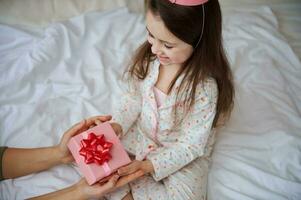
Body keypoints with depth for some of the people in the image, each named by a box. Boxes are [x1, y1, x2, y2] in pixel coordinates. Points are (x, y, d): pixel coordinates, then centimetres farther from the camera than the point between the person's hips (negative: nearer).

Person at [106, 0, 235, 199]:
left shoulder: (205, 88, -32)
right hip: (142, 133, 4)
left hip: (183, 153, -4)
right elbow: (134, 96, -1)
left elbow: (190, 145, -23)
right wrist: (117, 125, -15)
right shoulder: (150, 58, -17)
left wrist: (149, 165, -29)